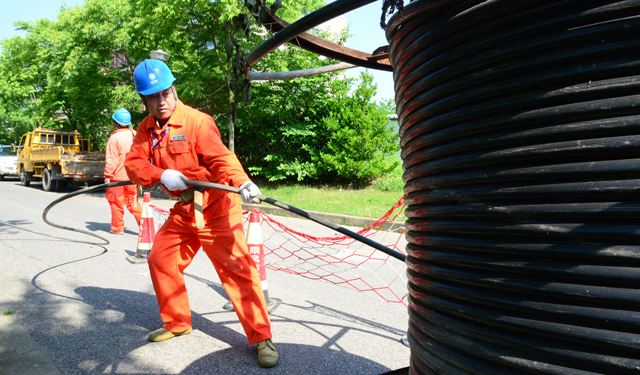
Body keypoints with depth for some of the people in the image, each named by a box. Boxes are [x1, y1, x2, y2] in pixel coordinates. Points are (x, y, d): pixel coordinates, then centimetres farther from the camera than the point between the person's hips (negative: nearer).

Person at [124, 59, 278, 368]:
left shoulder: (197, 121, -16)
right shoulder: (147, 128, 6)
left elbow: (221, 157, -27)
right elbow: (133, 163, -1)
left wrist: (243, 183, -45)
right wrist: (161, 174, -21)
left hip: (215, 208, -7)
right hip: (182, 210, 8)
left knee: (237, 268, -14)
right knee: (160, 260, 14)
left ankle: (261, 338, -4)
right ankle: (177, 323, 35)